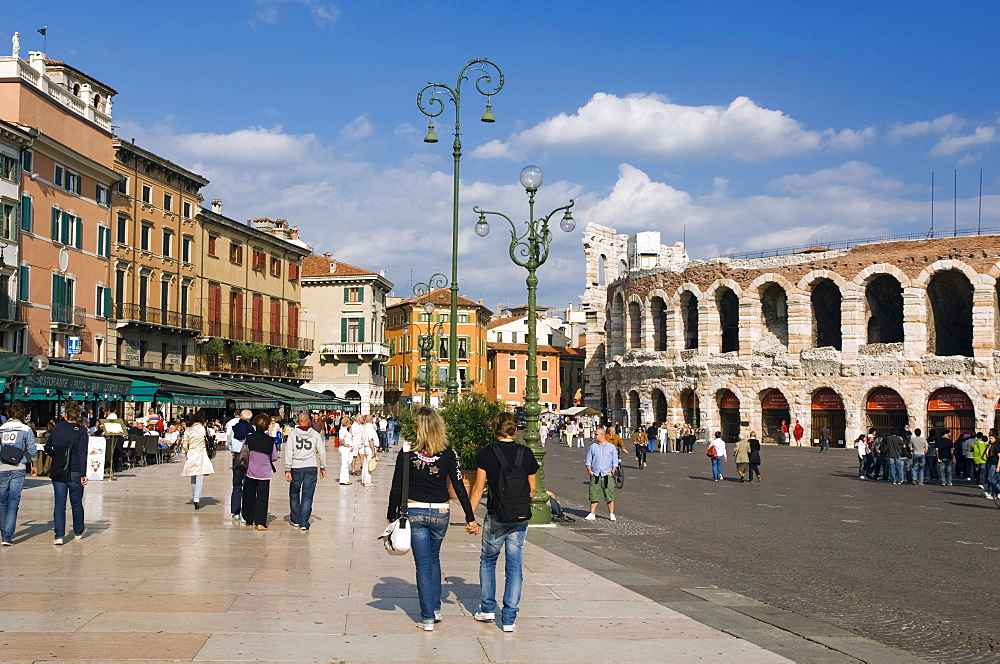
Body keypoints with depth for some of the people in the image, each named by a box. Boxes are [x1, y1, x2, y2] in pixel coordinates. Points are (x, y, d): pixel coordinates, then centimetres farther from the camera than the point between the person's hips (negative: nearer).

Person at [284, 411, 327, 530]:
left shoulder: (293, 434, -2)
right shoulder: (315, 434, 0)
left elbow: (288, 452, -5)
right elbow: (322, 452, 3)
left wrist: (287, 470, -3)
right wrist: (323, 467, 12)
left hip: (296, 468, 0)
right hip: (311, 467, 0)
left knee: (294, 494, 18)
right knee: (307, 496, 3)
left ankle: (295, 519, 28)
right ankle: (304, 523, -1)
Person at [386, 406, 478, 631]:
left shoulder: (407, 452, -9)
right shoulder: (448, 454, -5)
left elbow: (397, 487, -5)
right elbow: (459, 487, -3)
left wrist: (391, 515, 6)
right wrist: (470, 518, 3)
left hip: (415, 512, -2)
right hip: (440, 513, 2)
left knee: (423, 563, 4)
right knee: (434, 559, 22)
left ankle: (428, 617, 5)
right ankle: (435, 609, 26)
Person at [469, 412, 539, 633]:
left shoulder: (486, 453, -7)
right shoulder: (526, 454, 0)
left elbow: (478, 488, -7)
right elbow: (532, 488, 7)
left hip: (496, 517, -2)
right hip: (520, 519, 2)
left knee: (488, 560, 19)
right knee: (514, 566, 6)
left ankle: (487, 609, 21)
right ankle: (509, 618, 6)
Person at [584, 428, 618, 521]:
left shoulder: (611, 447, 8)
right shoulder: (592, 447, 11)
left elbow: (615, 462, 9)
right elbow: (588, 461, 14)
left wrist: (612, 472, -4)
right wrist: (589, 471, -1)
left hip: (607, 476, -2)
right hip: (595, 476, 2)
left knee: (610, 496, -4)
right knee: (594, 496, 1)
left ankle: (611, 514, 3)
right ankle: (592, 514, 8)